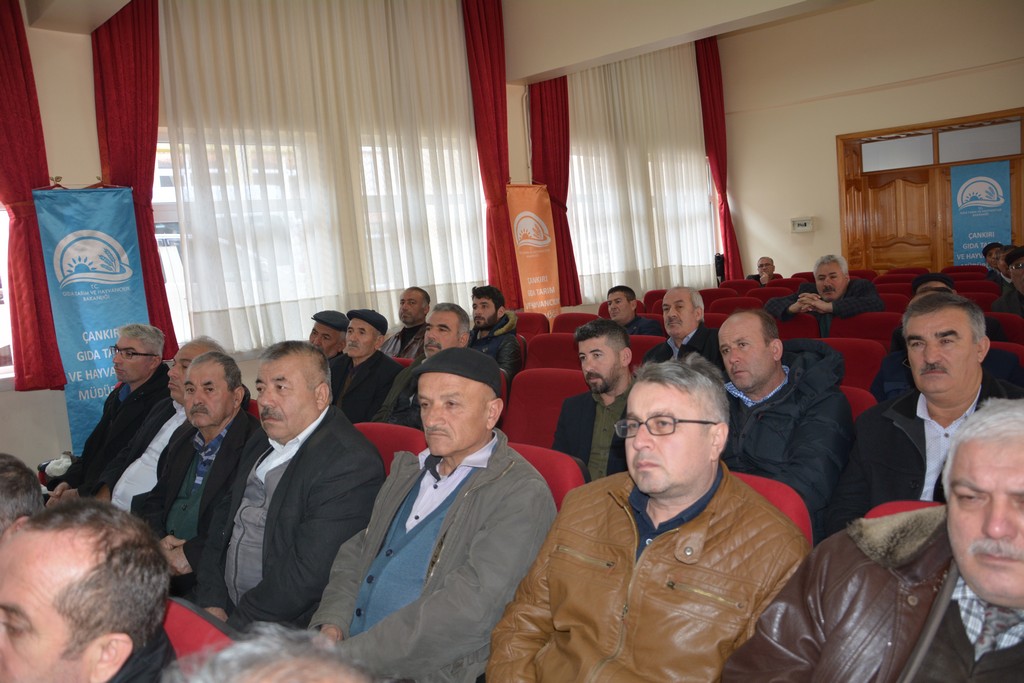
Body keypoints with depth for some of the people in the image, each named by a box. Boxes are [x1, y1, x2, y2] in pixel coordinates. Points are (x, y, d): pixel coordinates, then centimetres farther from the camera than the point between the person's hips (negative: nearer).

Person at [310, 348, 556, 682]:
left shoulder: (522, 495, -13)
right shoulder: (408, 467, 12)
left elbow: (467, 608, -21)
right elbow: (358, 553, 13)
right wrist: (332, 624, -5)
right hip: (347, 647, 6)